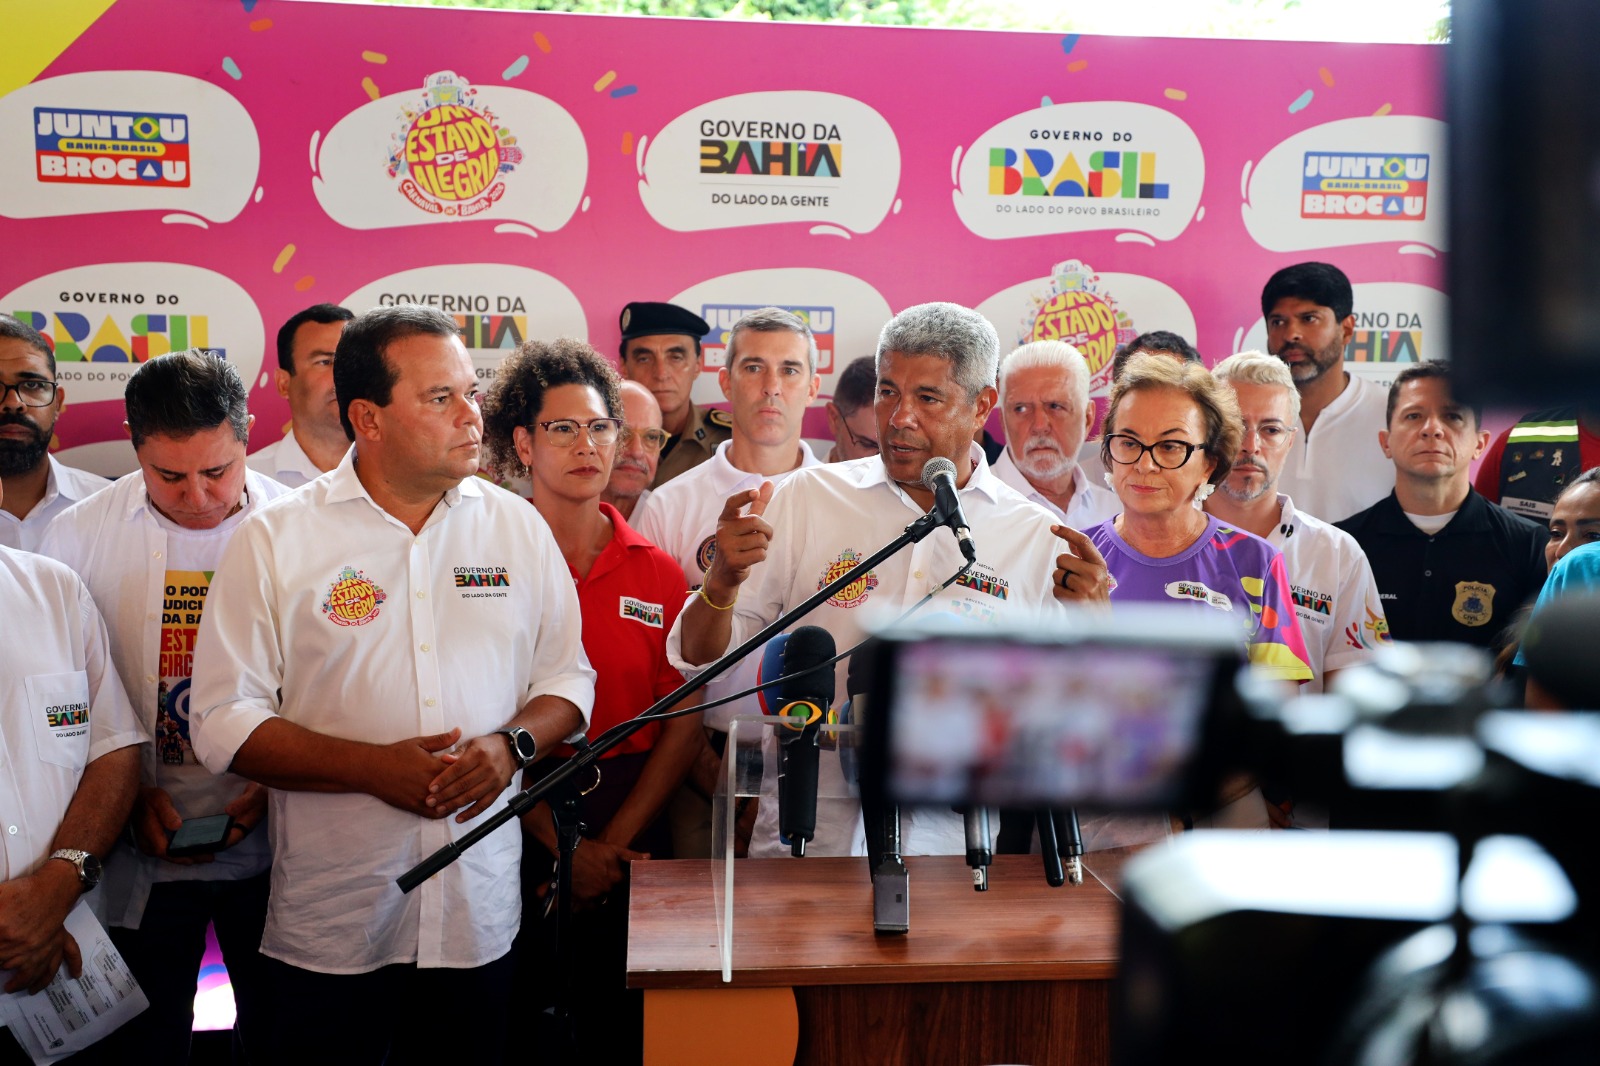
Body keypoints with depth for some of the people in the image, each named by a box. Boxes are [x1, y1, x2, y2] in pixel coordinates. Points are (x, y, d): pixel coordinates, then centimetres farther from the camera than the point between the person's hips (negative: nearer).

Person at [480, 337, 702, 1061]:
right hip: (510, 835, -2)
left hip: (631, 846, 3)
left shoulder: (658, 573, 5)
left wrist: (613, 844, -7)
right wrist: (562, 844, -11)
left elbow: (685, 726, 2)